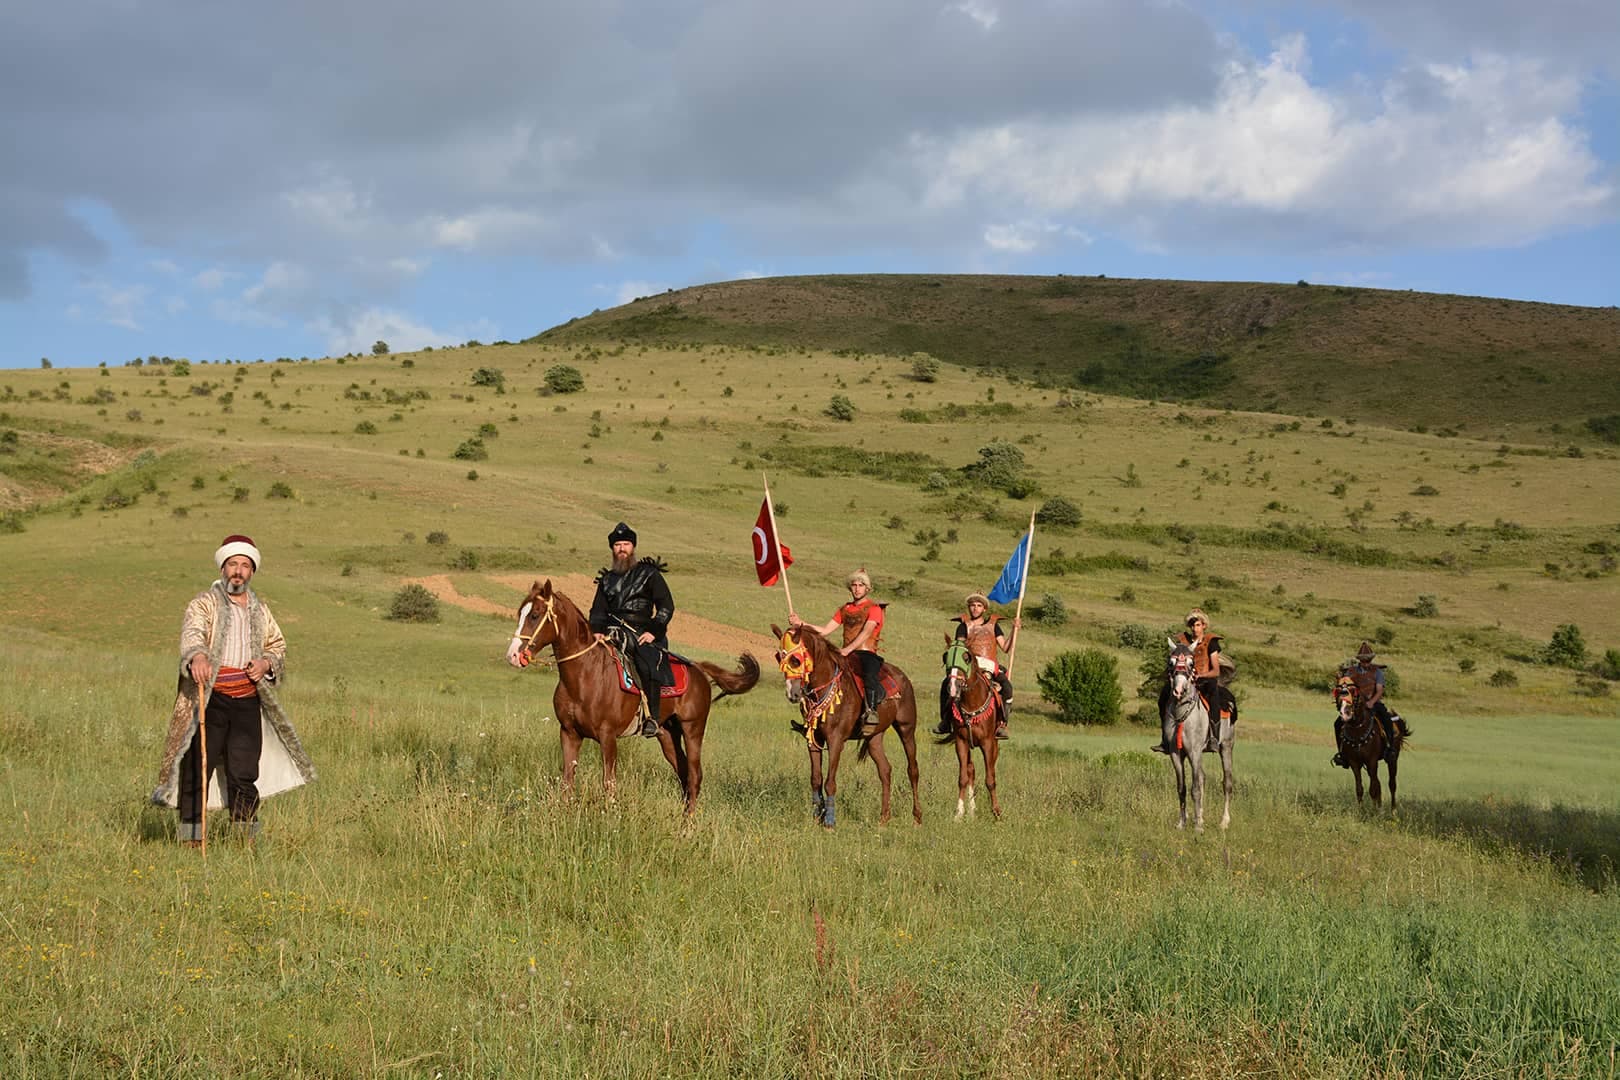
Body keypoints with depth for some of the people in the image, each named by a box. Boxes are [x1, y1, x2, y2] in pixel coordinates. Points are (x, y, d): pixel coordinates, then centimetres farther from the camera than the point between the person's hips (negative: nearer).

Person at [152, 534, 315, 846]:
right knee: (197, 770, -6)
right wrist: (197, 657, -43)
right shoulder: (204, 603, -1)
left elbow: (278, 647, 26)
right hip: (209, 700, -4)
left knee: (245, 773, 5)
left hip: (247, 702, 4)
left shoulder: (260, 610, 17)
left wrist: (267, 663, 2)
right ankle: (191, 838, -2)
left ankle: (246, 839, 13)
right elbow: (192, 632, -20)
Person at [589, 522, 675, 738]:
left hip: (643, 634, -4)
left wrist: (654, 632, -9)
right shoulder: (607, 580, 22)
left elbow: (666, 606, 3)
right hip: (613, 635, 4)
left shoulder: (649, 574, 9)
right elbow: (598, 611, 18)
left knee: (648, 665, -32)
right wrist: (597, 631, -3)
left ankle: (651, 718, -29)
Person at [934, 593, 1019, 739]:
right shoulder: (964, 625, 15)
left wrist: (1015, 629, 4)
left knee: (1006, 686, -29)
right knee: (947, 684, -27)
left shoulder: (993, 625, 18)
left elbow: (1006, 648, 12)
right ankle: (945, 721, -14)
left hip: (989, 666, 1)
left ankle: (1002, 723, -19)